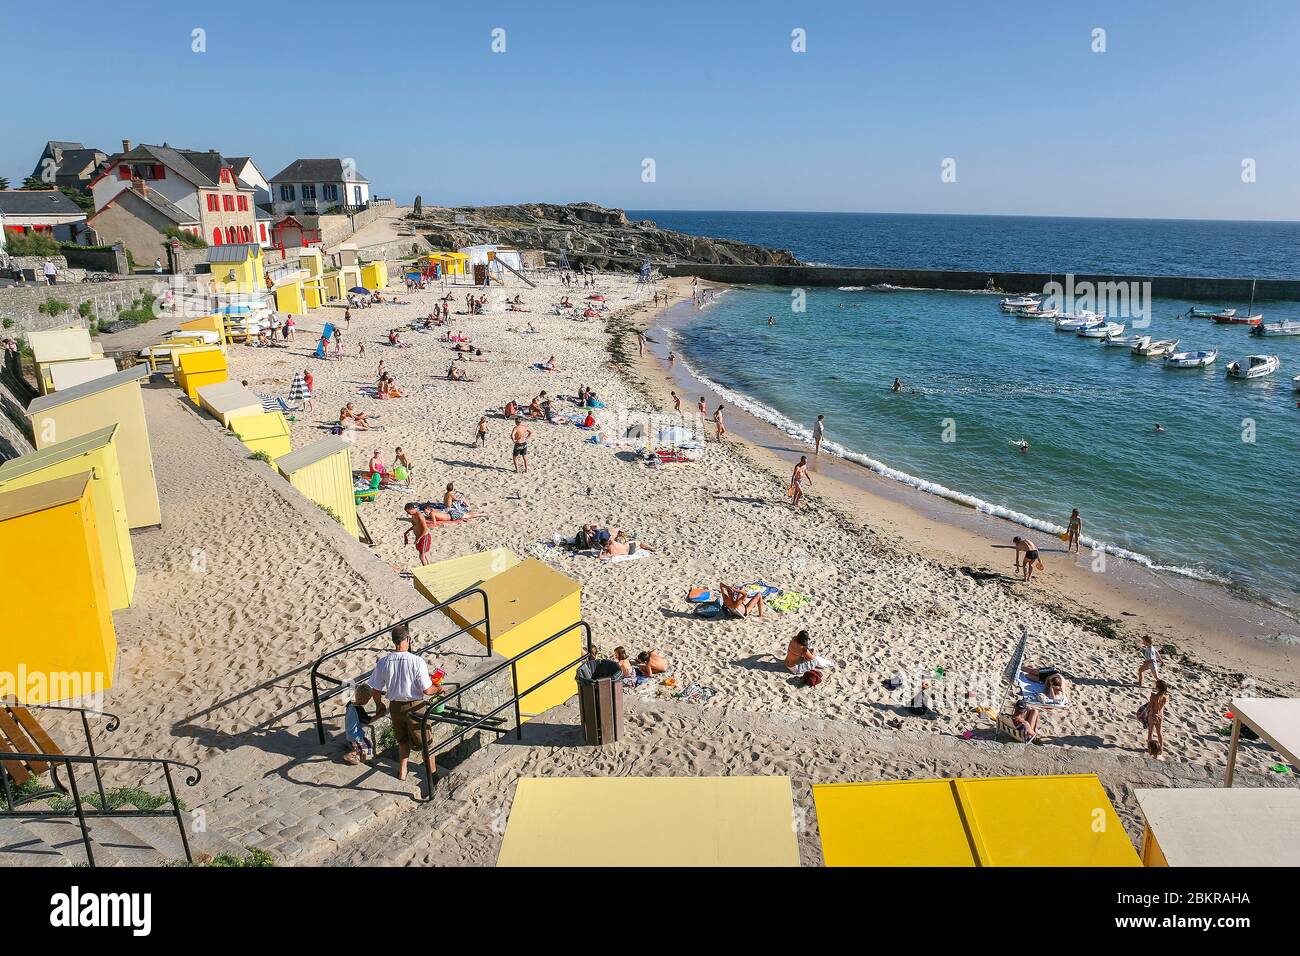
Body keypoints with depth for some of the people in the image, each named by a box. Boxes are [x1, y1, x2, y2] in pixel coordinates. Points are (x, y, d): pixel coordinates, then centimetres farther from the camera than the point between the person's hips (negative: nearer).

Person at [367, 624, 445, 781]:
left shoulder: (383, 663, -11)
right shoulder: (417, 662, -23)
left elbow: (376, 689, -1)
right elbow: (427, 690, -19)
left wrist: (380, 704, 19)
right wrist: (439, 688, 3)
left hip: (395, 707, 4)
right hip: (414, 707, -3)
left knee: (403, 740, 27)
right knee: (425, 741, 17)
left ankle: (402, 772, 38)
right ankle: (432, 772, 31)